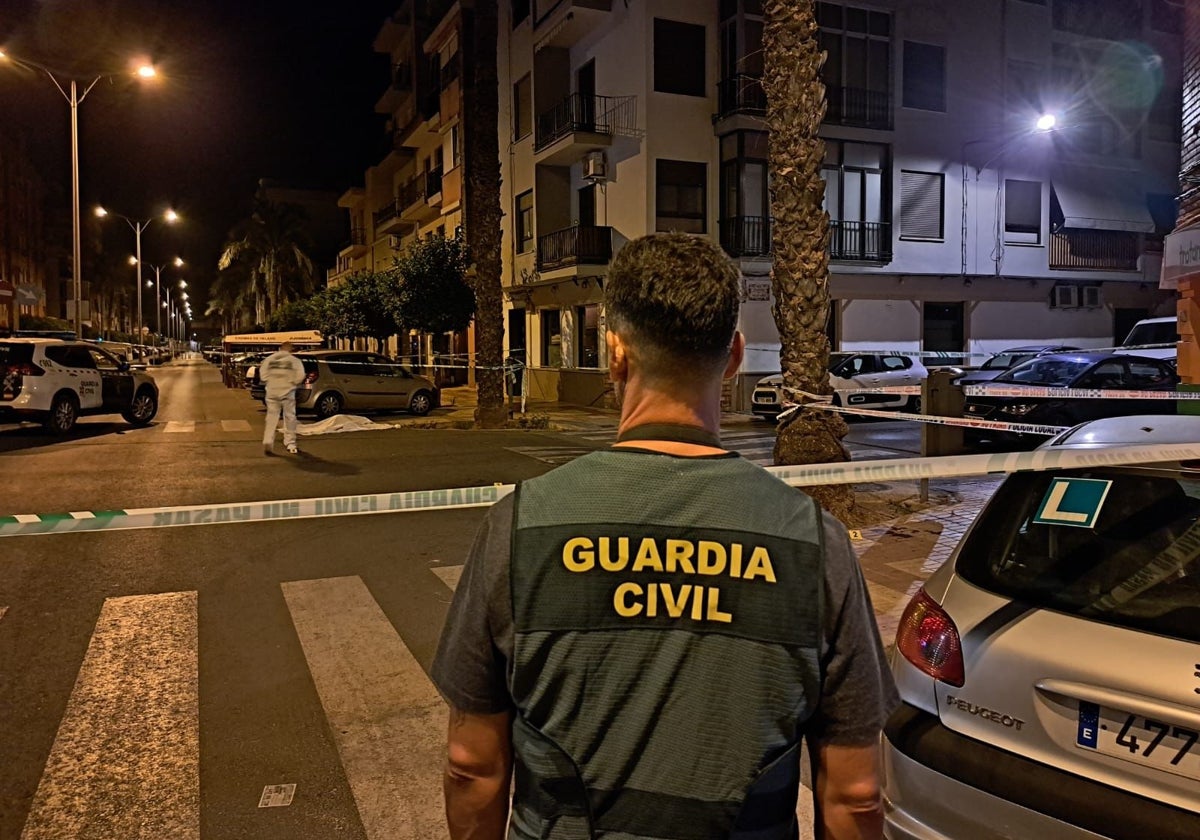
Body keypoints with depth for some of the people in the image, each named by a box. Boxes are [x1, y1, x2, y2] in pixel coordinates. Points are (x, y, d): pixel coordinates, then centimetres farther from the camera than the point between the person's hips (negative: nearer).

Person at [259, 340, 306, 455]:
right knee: (290, 418, 10)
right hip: (287, 393, -2)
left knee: (271, 418, 6)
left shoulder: (269, 359, 6)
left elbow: (262, 374, 1)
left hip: (272, 393, 2)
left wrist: (269, 384, 15)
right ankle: (290, 444, 16)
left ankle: (268, 443, -9)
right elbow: (300, 376, -8)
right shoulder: (294, 360, -2)